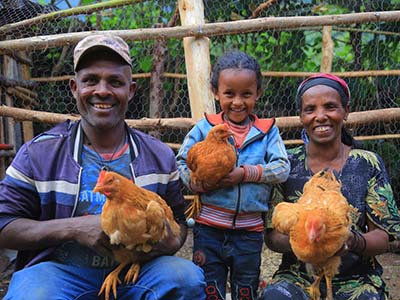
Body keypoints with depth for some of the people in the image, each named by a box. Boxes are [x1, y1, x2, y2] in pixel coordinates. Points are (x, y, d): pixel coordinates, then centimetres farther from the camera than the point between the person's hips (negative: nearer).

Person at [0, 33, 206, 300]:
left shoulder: (160, 156, 6)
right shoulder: (39, 153, -1)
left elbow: (179, 218, 15)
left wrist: (174, 240, -11)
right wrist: (75, 228, -17)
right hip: (59, 269, -2)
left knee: (189, 278, -26)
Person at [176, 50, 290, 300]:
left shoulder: (267, 131, 2)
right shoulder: (205, 127, 1)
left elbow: (282, 168, -7)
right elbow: (181, 162, 1)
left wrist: (246, 173, -19)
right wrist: (195, 181, -18)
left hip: (250, 230, 1)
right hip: (209, 228, 0)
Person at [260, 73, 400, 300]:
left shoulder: (369, 164, 0)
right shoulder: (287, 164, 0)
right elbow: (271, 235, -1)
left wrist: (353, 241, -25)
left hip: (357, 279, 1)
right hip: (298, 276, 0)